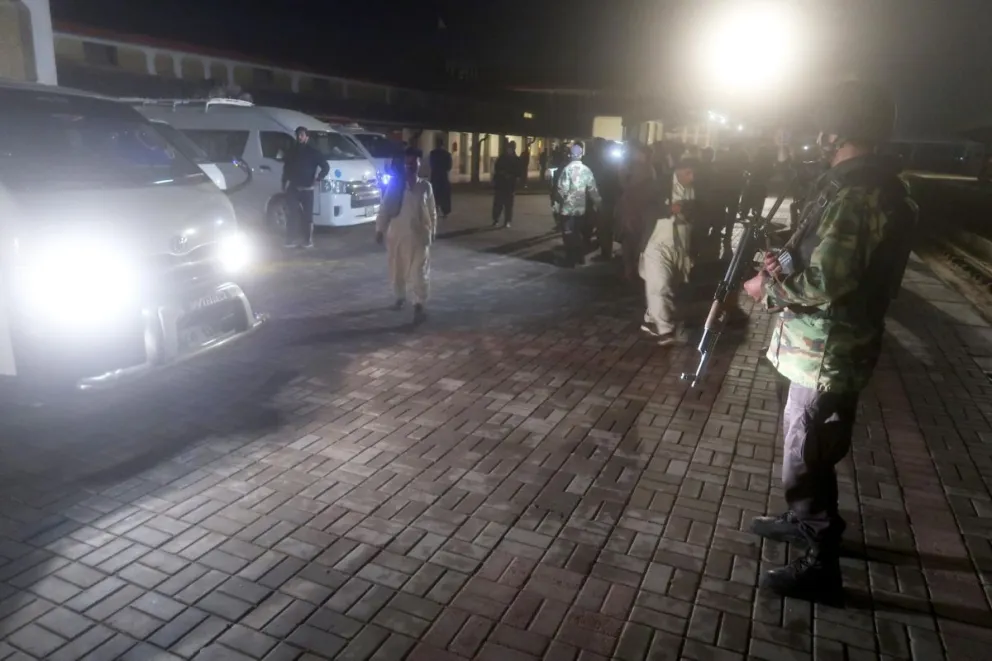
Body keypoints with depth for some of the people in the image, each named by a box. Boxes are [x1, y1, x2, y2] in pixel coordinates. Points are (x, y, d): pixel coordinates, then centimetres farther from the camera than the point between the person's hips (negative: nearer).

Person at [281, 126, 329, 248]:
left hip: (306, 188, -4)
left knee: (307, 215, -3)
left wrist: (318, 179, -11)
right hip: (293, 188, 4)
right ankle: (291, 239, 7)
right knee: (292, 214, 1)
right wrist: (284, 184, 11)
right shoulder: (292, 151, 11)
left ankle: (308, 240, 2)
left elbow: (326, 167, -2)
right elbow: (286, 168, 17)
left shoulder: (312, 151, -2)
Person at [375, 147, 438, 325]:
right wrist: (379, 230, -2)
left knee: (419, 272, -4)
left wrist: (432, 231, 8)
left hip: (419, 235, -1)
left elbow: (432, 211, 7)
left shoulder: (425, 186, 1)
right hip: (396, 234, 1)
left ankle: (419, 306, -2)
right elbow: (385, 209, 1)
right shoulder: (395, 185, -1)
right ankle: (400, 298, 33)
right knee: (397, 270, 12)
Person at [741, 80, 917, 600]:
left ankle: (823, 565, 21)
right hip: (833, 345, 10)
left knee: (806, 460, 4)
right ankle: (807, 522, 46)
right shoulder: (878, 185, 10)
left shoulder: (850, 192, -24)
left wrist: (769, 286, -12)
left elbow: (825, 285, -29)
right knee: (806, 446, 26)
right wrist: (786, 261, 3)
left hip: (828, 351, -10)